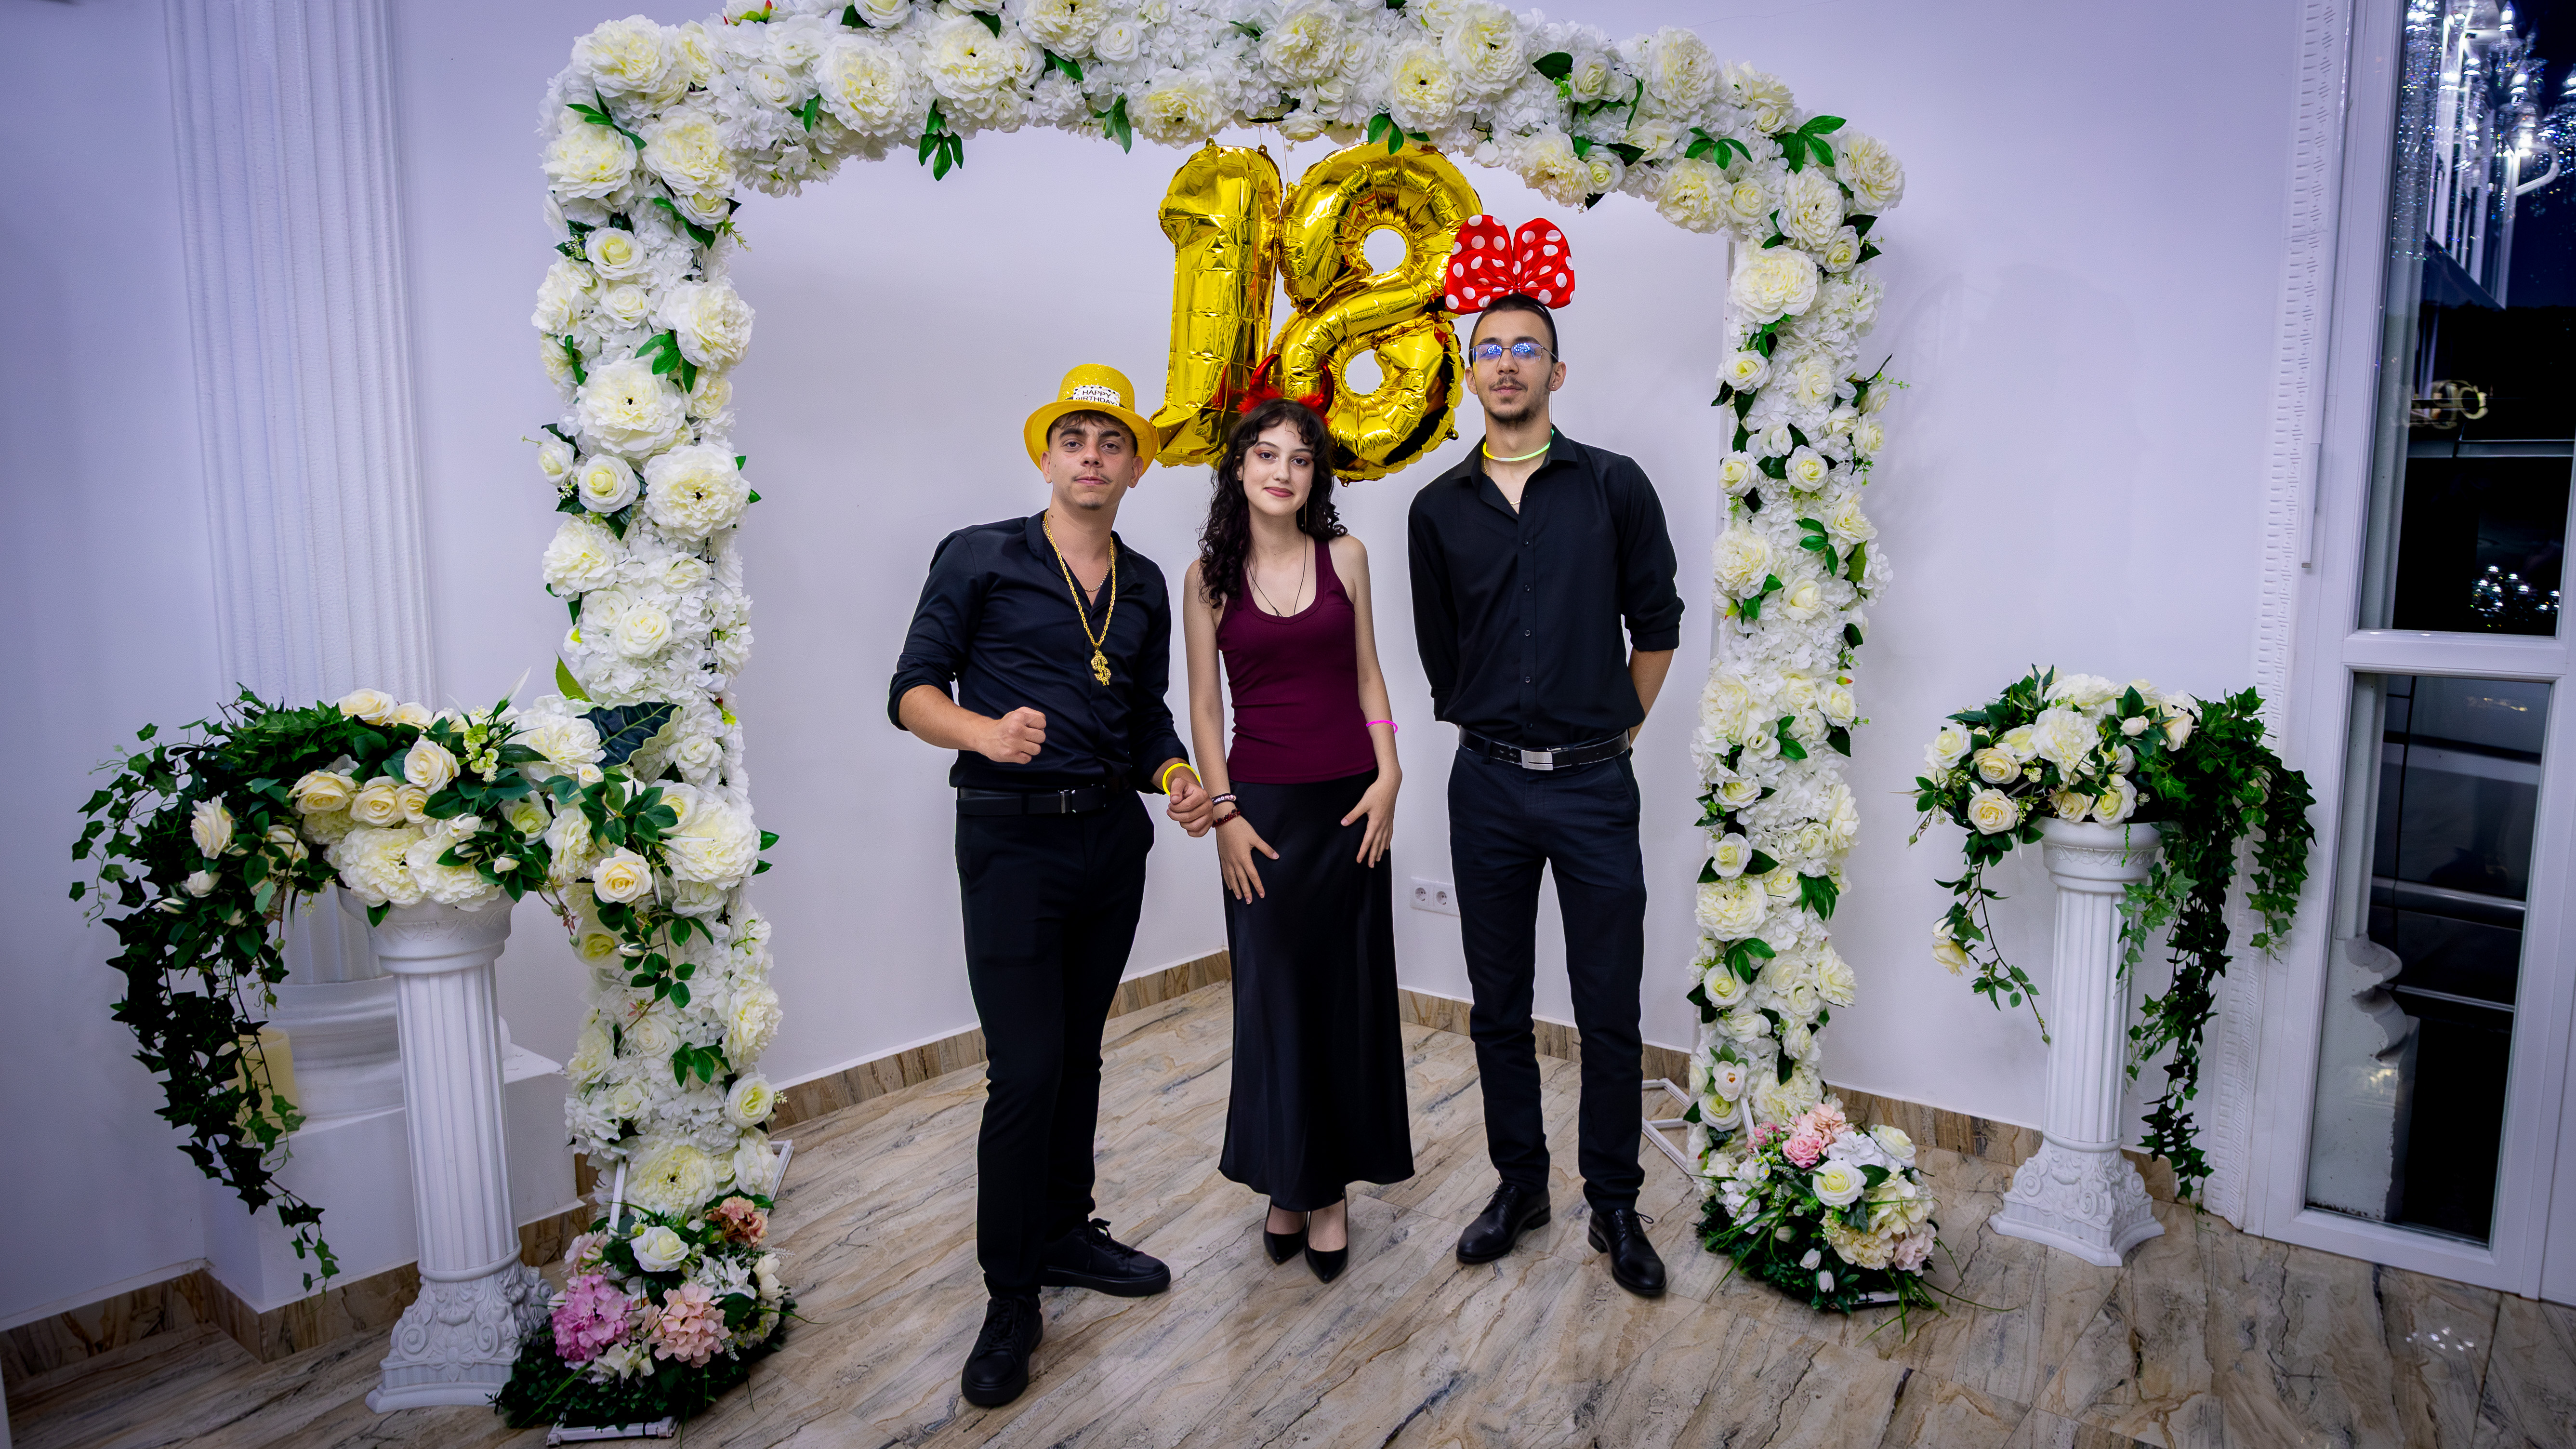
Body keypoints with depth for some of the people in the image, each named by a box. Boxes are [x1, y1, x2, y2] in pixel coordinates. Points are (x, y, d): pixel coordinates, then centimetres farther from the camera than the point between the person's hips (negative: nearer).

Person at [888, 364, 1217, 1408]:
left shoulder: (1145, 586, 12)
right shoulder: (978, 558, -3)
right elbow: (911, 691, -6)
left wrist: (1176, 779, -3)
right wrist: (984, 731, -26)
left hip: (1113, 836, 5)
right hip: (1011, 839, -5)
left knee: (1080, 1053, 15)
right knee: (1026, 1071, -6)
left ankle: (1066, 1233, 34)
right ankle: (1011, 1300, 11)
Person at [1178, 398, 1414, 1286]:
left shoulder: (1344, 556, 4)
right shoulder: (1210, 576, 1)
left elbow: (1367, 674, 7)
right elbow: (1204, 704, 1)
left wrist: (1388, 777, -3)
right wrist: (1223, 812, -6)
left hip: (1349, 800, 1)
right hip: (1263, 804, -1)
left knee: (1348, 994, 6)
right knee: (1273, 994, 5)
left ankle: (1332, 1187, 22)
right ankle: (1291, 1182, 24)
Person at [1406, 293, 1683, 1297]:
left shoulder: (1614, 487, 0)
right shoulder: (1439, 509, 6)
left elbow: (1657, 626, 6)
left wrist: (1615, 730, 9)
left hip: (1592, 784, -2)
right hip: (1487, 785, 2)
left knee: (1608, 1011, 5)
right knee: (1499, 1005, 11)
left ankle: (1615, 1205, 24)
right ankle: (1519, 1183, 30)